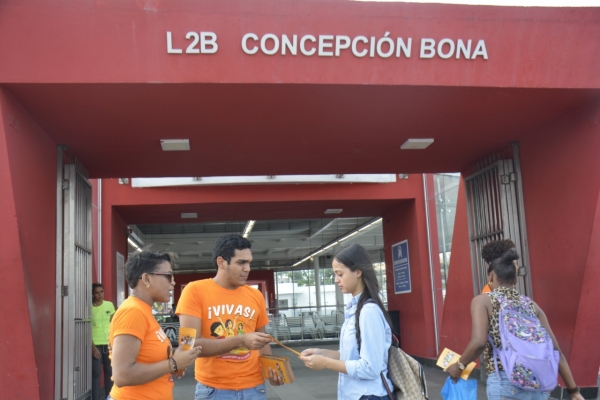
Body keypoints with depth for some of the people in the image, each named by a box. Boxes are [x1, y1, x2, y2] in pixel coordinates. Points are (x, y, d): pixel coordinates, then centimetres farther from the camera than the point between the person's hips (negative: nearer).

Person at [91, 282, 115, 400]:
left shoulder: (109, 305, 4)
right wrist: (93, 347, -12)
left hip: (109, 343, 4)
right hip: (96, 344, -4)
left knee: (110, 371, 10)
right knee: (96, 373, -3)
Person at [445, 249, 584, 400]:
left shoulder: (482, 301, 1)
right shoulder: (531, 305, 14)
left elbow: (478, 342, -15)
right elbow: (555, 350, 11)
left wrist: (459, 365, 2)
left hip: (504, 383, -5)